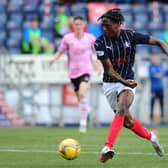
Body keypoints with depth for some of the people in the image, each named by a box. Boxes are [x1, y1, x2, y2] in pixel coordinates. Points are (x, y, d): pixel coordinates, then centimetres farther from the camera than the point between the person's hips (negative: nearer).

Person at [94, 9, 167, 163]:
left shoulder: (130, 36, -11)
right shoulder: (100, 42, -14)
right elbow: (109, 69, -17)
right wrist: (125, 82, -32)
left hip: (127, 82, -2)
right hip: (110, 84, 2)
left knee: (121, 109, -30)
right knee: (127, 121, 6)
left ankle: (108, 147, -39)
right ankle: (150, 136, 35)